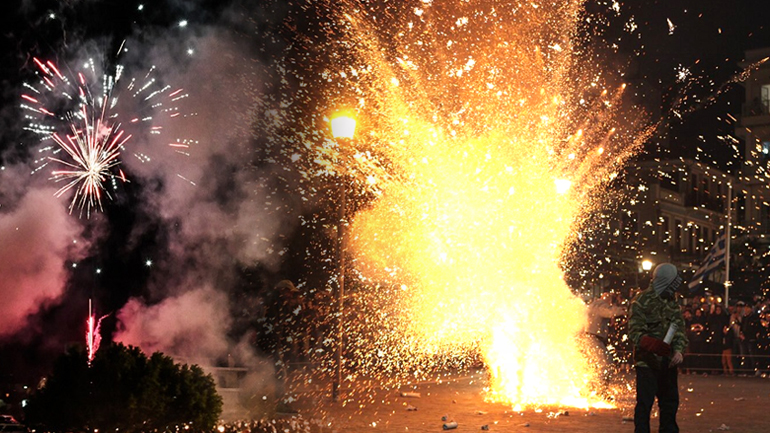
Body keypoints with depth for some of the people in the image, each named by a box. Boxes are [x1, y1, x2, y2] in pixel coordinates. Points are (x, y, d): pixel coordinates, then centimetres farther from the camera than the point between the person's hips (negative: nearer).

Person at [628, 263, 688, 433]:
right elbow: (634, 332, -15)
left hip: (668, 361, 7)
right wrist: (652, 345, -32)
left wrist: (678, 350, -7)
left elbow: (679, 328, 11)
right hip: (647, 361, -7)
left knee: (670, 400, 13)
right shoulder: (642, 301, -11)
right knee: (645, 402, -6)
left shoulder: (672, 302, 11)